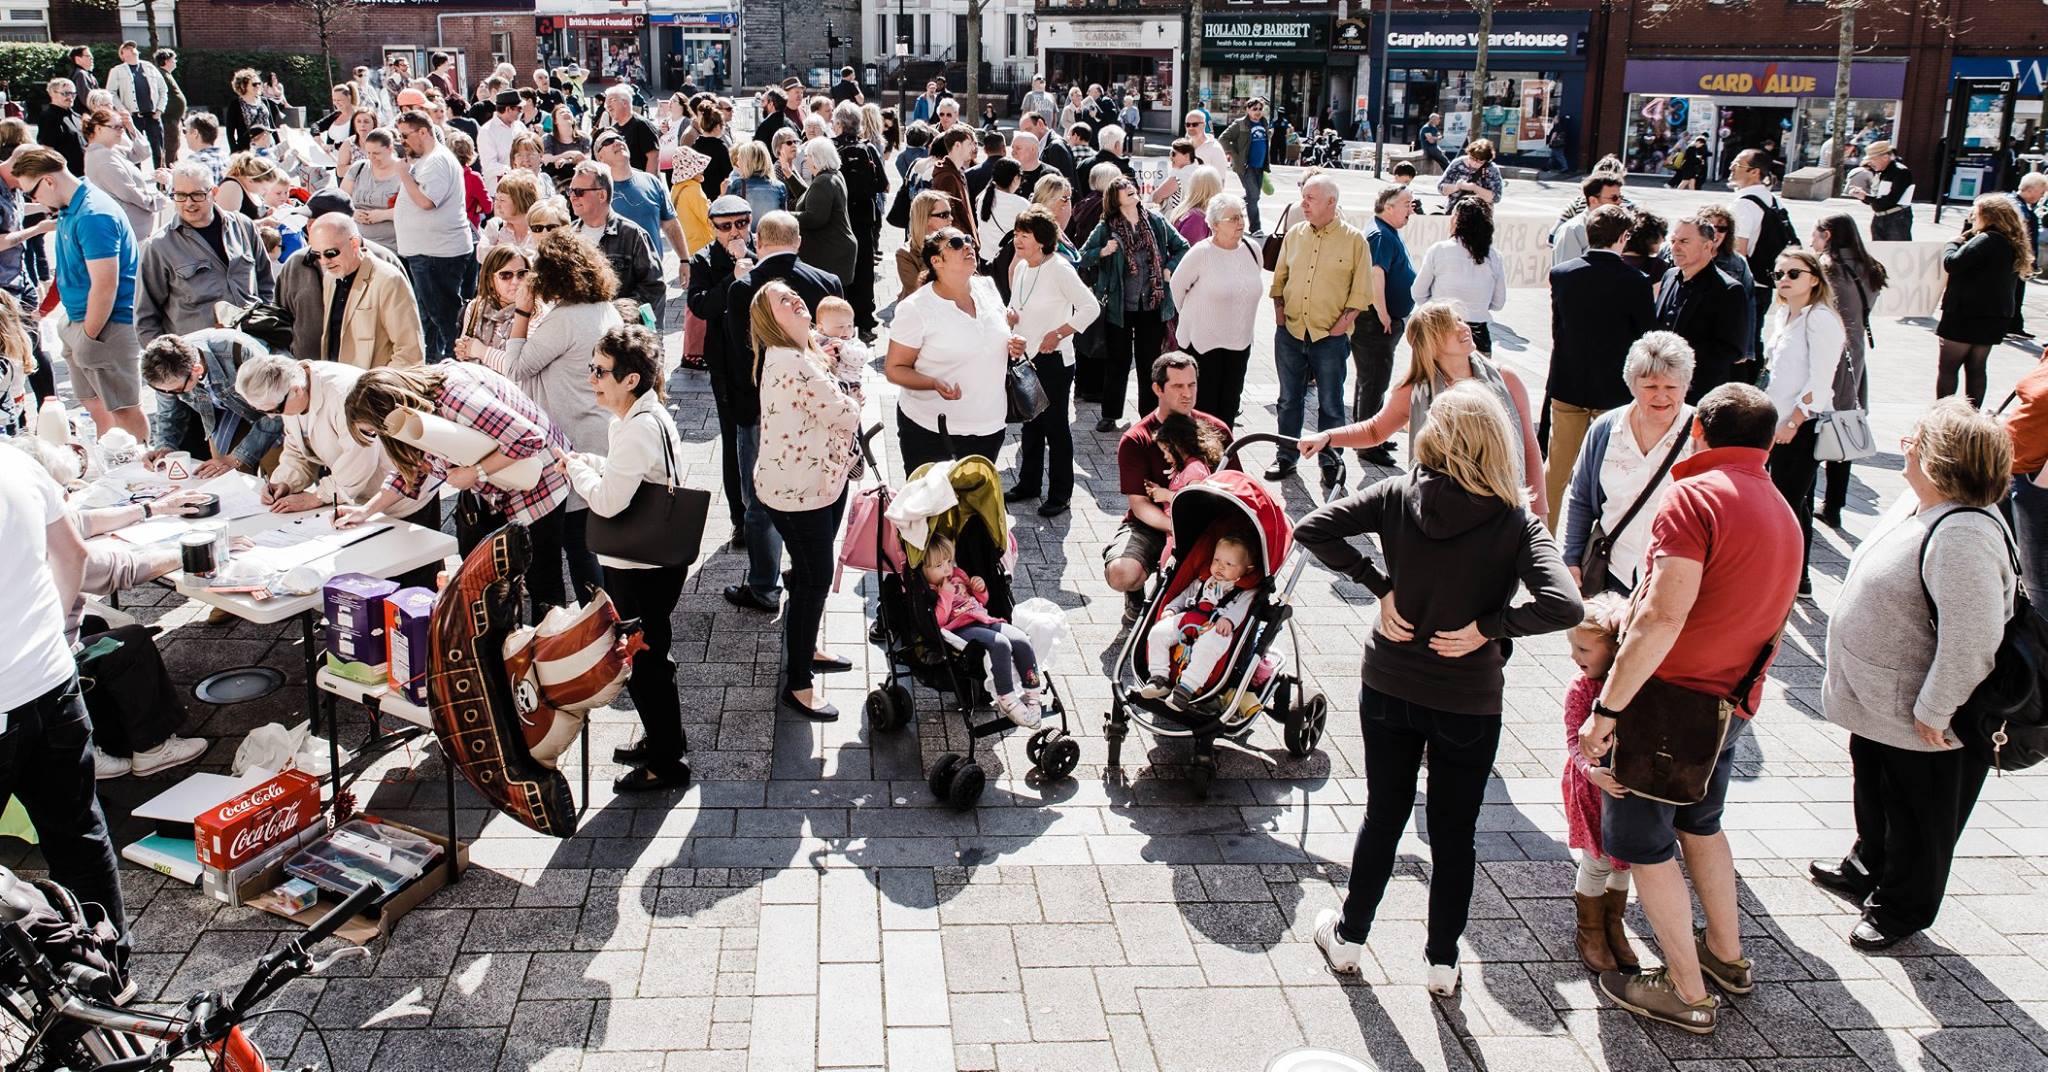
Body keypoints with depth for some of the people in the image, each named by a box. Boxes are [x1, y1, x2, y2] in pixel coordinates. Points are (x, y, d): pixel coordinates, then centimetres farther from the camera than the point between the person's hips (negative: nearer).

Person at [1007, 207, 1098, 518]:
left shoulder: (1059, 268, -16)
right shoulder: (1020, 266, 6)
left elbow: (1091, 307, -19)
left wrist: (1057, 334, -20)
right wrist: (1010, 315, -2)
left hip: (1053, 360, -7)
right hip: (1025, 358, 8)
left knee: (1056, 426, 1)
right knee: (1030, 424, 18)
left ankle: (1060, 493, 11)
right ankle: (1028, 483, 31)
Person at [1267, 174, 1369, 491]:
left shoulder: (1354, 239, -4)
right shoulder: (1294, 234, 7)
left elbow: (1360, 291, -3)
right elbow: (1280, 278, 15)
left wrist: (1342, 324, -10)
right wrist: (1279, 315, 5)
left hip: (1330, 337, -4)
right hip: (1290, 332, 4)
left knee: (1330, 404, 5)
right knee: (1289, 399, 13)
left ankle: (1331, 462, 15)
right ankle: (1287, 457, 25)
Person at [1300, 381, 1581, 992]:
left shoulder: (1400, 495, -10)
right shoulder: (1515, 520, -15)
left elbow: (1312, 530, -15)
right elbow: (1565, 607, -27)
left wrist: (1378, 586, -10)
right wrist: (1488, 627, -14)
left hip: (1388, 688, 2)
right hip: (1469, 701, -2)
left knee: (1383, 816, 20)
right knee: (1454, 834, 15)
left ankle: (1349, 938, 33)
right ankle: (1442, 963, 28)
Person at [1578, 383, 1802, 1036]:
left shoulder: (1696, 495, -17)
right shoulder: (1784, 515, 10)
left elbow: (1662, 618, -27)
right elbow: (1766, 624, 18)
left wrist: (1606, 710, -23)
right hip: (1732, 708, 8)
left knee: (1641, 842, 6)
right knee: (1698, 824, 28)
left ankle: (1688, 994, 14)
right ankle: (1728, 956, 40)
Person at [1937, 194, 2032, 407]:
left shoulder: (1987, 240, -18)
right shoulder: (2012, 244, 10)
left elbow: (1952, 263, -24)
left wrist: (1953, 243, -5)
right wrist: (1968, 229, 10)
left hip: (1967, 313, -8)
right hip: (1995, 316, 8)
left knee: (1948, 366, 0)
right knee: (1976, 369, 14)